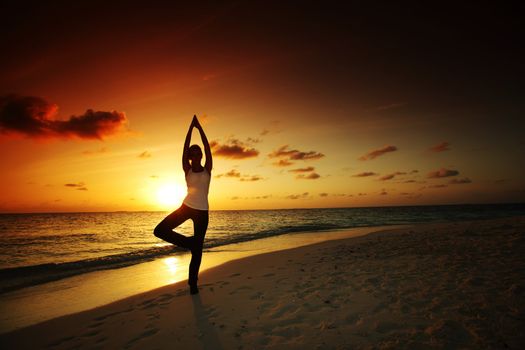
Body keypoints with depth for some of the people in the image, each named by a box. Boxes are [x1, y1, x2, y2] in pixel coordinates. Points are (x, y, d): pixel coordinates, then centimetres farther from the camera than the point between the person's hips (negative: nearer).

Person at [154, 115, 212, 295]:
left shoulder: (207, 169, 2)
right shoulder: (187, 170, 4)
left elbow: (208, 148, -7)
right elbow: (185, 149, -5)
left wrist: (199, 127, -9)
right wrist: (191, 127, -8)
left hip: (202, 212, -1)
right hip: (186, 207, 2)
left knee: (198, 249, 3)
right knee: (160, 230, -14)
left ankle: (193, 283, 18)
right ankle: (189, 242, 4)